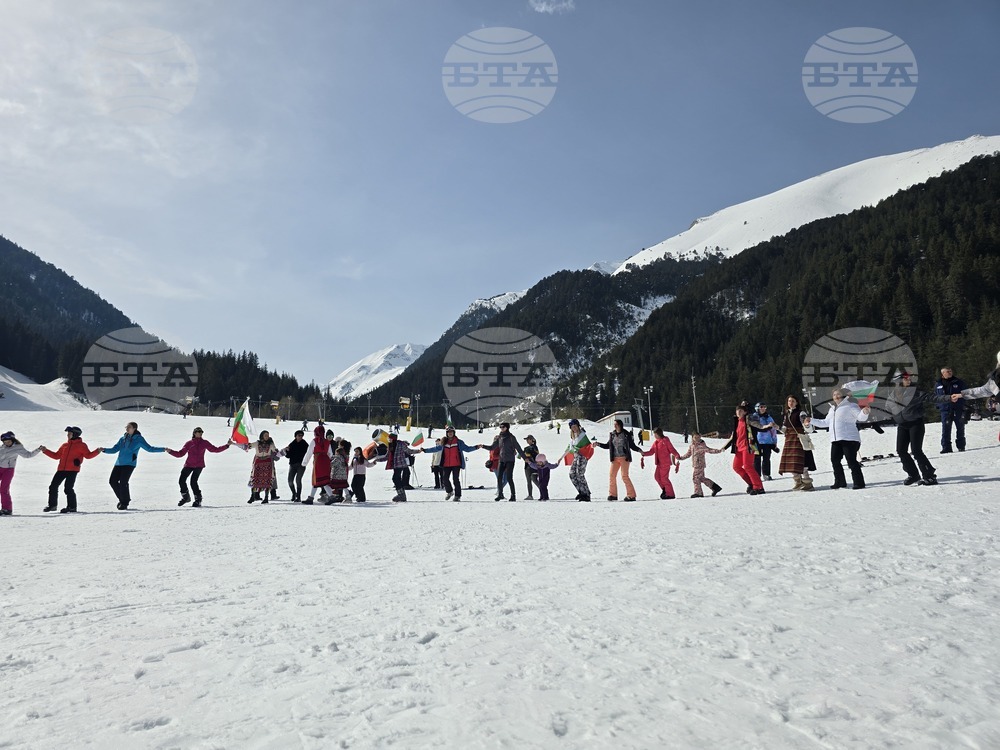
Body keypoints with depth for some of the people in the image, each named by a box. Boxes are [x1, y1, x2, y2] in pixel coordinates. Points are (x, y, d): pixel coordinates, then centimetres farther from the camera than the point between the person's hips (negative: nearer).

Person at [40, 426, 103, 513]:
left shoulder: (81, 445, 3)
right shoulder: (64, 445, 20)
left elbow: (88, 455, -6)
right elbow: (56, 456, 27)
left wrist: (97, 451, -22)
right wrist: (46, 451, 21)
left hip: (73, 470, -6)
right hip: (61, 469, 7)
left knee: (68, 488, -10)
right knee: (53, 486, 7)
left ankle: (72, 507, 1)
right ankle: (52, 505, 22)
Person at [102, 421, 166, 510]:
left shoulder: (139, 439, 1)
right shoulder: (123, 438, 15)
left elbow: (149, 448, 1)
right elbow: (114, 449, 15)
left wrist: (163, 449, -9)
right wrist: (104, 450, -2)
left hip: (129, 464, -6)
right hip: (119, 463, 6)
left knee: (123, 482, -14)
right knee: (112, 481, 0)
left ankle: (125, 503, 0)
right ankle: (123, 498, 19)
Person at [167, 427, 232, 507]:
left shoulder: (204, 443, 8)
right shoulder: (189, 443, 7)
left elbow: (215, 449, 10)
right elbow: (180, 454, 7)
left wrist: (227, 445, 4)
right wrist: (170, 451, -7)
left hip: (199, 466, -2)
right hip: (188, 465, 2)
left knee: (193, 481, -17)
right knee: (181, 481, -5)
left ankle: (198, 500, -5)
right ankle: (185, 497, 20)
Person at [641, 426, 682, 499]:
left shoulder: (665, 440, -9)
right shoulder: (655, 442, 12)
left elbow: (672, 449, -13)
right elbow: (651, 451, 11)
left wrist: (677, 456, -26)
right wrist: (644, 453, -3)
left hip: (666, 463, -8)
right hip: (659, 463, 8)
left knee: (664, 478, -7)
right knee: (657, 476, 8)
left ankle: (670, 494, 2)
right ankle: (664, 489, 25)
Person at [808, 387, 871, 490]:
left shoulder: (850, 406, 0)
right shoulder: (832, 409, 23)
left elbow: (861, 417, -11)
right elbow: (826, 422, 34)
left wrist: (865, 412, -34)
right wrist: (811, 421, 31)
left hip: (849, 439, -8)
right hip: (835, 440, 8)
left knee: (852, 461, -10)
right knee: (835, 460, 6)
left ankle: (859, 483, -5)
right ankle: (840, 482, 16)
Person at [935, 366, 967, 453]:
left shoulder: (959, 382, 6)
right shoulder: (938, 385, 11)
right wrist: (939, 405, 6)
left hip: (958, 409, -1)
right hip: (945, 410, 1)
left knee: (960, 428, 5)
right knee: (945, 429, -6)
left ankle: (961, 446, 15)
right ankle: (946, 447, -3)